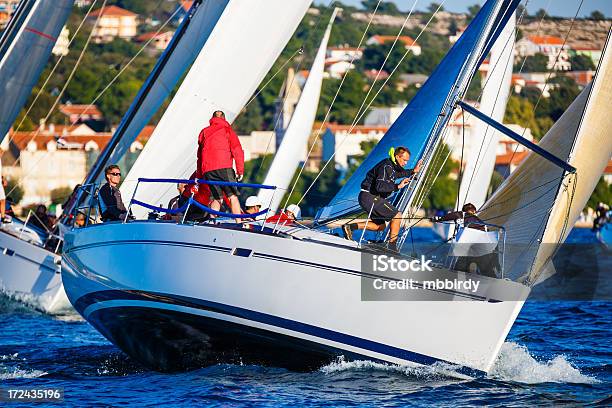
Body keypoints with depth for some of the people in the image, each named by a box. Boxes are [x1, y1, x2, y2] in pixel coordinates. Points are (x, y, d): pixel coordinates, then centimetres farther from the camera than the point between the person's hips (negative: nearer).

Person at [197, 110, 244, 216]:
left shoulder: (204, 132, 22)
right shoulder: (227, 130, 9)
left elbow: (199, 155, 24)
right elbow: (237, 150, -2)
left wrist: (199, 176, 27)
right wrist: (240, 170, -1)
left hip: (207, 170, 4)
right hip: (224, 168, -4)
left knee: (217, 199, 12)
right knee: (233, 196, -4)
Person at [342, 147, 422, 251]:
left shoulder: (392, 166, 11)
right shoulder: (386, 167, -20)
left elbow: (397, 174, 36)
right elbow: (379, 187, -32)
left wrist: (413, 171, 26)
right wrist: (398, 186, -32)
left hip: (371, 197, 11)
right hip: (370, 198, -11)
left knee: (380, 226, 19)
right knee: (397, 216, -10)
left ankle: (350, 227, 11)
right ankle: (392, 247, -6)